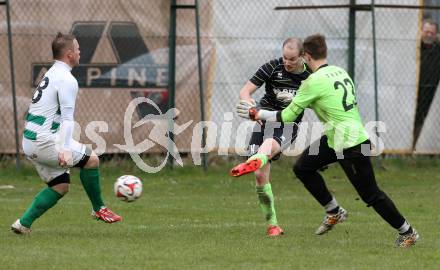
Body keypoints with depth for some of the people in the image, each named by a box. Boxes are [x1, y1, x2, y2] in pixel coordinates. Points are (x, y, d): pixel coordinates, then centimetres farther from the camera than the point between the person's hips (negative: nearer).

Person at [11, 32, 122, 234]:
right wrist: (65, 149, -25)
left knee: (60, 186, 13)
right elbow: (67, 118, -20)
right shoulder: (67, 80, -12)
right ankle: (98, 209, 11)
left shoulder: (51, 74, 19)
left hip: (30, 142, 10)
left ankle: (23, 223, 5)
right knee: (91, 159, -1)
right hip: (44, 141, -10)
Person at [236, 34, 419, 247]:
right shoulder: (339, 71, 6)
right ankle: (334, 212, 22)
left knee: (370, 194, 0)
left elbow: (288, 116, -12)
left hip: (352, 146, -9)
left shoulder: (315, 81, -18)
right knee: (302, 168, 11)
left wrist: (257, 114, 2)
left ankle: (407, 232, 12)